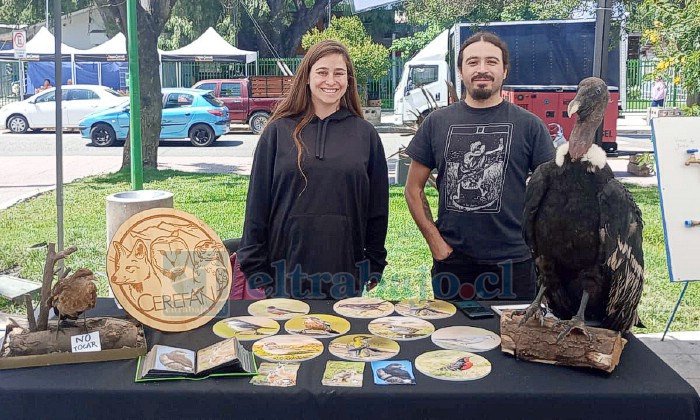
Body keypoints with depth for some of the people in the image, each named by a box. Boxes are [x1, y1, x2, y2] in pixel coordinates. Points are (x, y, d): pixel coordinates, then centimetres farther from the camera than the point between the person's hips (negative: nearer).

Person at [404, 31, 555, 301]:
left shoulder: (529, 125, 0)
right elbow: (414, 188, 7)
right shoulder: (437, 123, 4)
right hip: (451, 262, 2)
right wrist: (435, 241, -1)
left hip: (513, 264, -1)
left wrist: (532, 239, -5)